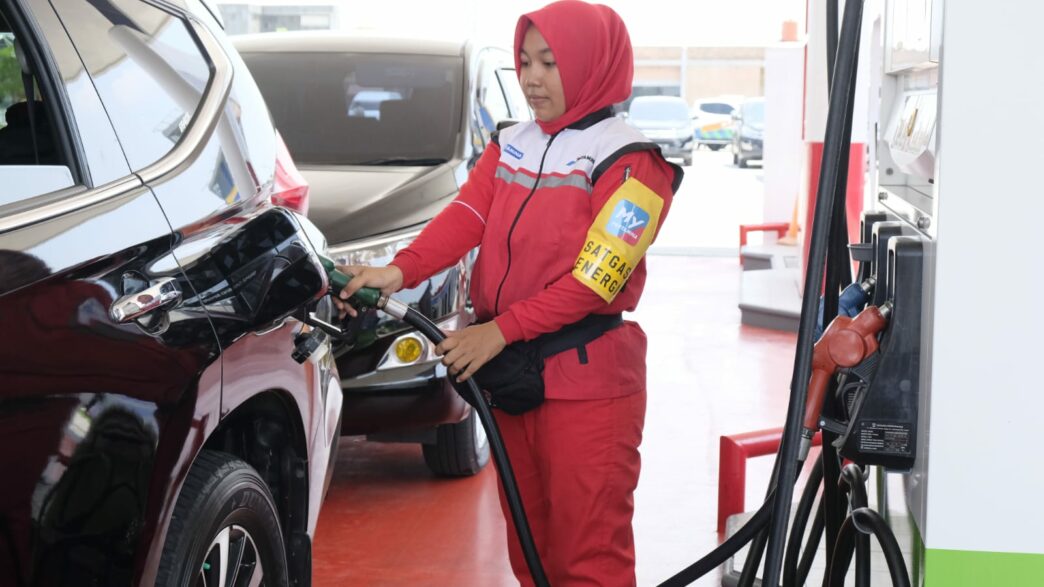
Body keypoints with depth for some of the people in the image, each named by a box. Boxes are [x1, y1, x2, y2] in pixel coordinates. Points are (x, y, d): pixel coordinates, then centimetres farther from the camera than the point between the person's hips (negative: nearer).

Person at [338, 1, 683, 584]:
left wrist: (500, 330, -21)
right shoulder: (510, 146, 13)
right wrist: (399, 271, -21)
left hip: (586, 384, -6)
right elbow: (463, 217, -3)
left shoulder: (627, 160, -8)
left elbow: (594, 281, -16)